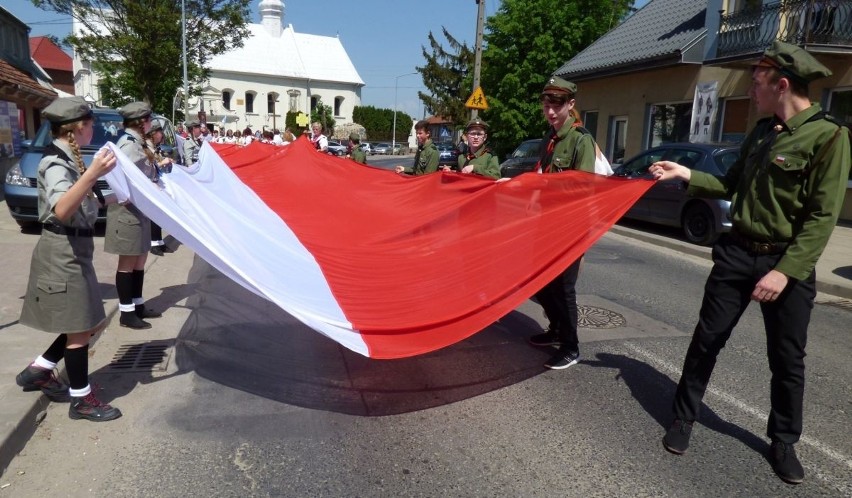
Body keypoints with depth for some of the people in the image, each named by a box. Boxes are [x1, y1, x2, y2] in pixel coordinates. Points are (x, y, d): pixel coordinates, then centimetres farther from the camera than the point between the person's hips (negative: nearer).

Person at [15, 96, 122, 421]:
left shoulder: (68, 159, 13)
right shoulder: (56, 163, -17)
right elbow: (61, 211, -35)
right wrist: (91, 175, -46)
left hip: (74, 250, 10)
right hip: (63, 252, -10)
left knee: (90, 323, 15)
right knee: (80, 328, -1)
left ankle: (38, 370, 29)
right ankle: (81, 400, 12)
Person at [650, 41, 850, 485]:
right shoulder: (762, 132, 8)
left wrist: (785, 270, -22)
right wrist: (687, 174, 4)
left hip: (786, 263, -5)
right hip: (737, 252, 5)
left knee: (787, 360, 9)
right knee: (706, 340, 8)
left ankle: (783, 442, 29)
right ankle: (684, 418, 24)